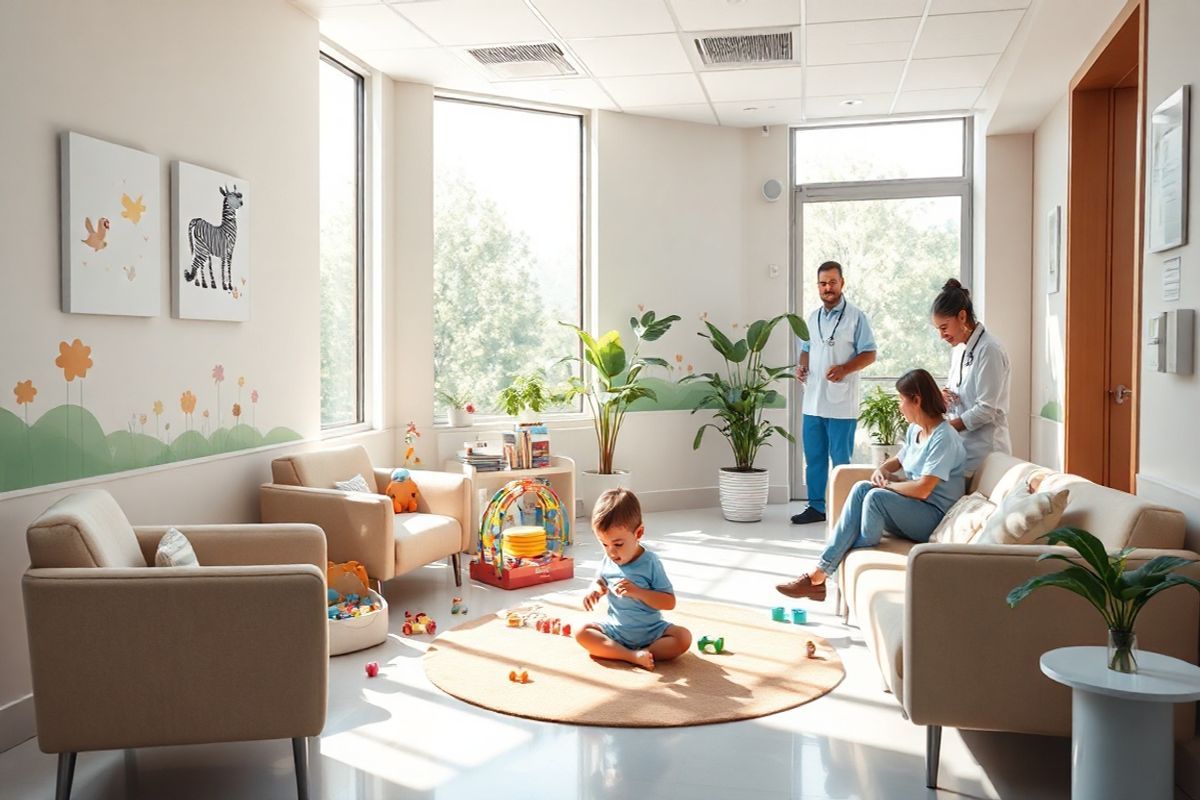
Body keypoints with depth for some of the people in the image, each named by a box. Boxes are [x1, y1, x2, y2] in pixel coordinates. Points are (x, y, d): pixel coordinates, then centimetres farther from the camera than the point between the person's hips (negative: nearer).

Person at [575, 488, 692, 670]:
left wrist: (637, 592, -28)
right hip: (615, 630, 4)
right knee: (582, 633, -21)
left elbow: (669, 602, -16)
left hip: (651, 631, -4)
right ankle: (632, 656, -32)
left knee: (683, 637, -26)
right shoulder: (608, 561, -2)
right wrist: (594, 590, -6)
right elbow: (600, 581, 19)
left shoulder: (650, 563, -14)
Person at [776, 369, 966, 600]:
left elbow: (922, 489, -25)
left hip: (935, 518, -8)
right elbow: (899, 459, 28)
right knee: (862, 488, -15)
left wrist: (888, 484, -10)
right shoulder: (915, 429, 10)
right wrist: (882, 470, 5)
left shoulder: (944, 438, -18)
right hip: (912, 510, 8)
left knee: (877, 497, -29)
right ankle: (819, 575, -23)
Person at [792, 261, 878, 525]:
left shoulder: (856, 317, -5)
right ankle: (816, 506, 20)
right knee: (814, 457, 10)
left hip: (841, 403, -6)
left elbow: (869, 354, -6)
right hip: (813, 401, 6)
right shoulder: (813, 318, 14)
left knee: (841, 459, 0)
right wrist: (802, 367, 3)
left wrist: (844, 369, -22)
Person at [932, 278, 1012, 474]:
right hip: (961, 446, 7)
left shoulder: (989, 350, -13)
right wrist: (943, 397, 0)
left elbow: (986, 410, -16)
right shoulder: (958, 350, 14)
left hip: (983, 450, -7)